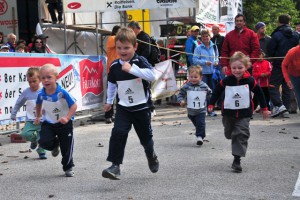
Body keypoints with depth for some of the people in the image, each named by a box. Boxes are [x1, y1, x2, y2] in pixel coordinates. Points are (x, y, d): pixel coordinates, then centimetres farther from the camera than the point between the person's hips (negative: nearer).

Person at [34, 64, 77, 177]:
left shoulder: (62, 93, -25)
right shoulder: (41, 94, -11)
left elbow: (74, 105, -21)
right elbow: (38, 104, 13)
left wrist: (67, 118, -33)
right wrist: (38, 117, 20)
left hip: (64, 124, -3)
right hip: (48, 123, 3)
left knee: (66, 148, 4)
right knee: (44, 142, -16)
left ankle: (68, 168, 26)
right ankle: (55, 145, 21)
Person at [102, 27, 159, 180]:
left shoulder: (140, 61, -14)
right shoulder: (114, 66, -2)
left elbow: (152, 76, -32)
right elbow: (112, 83, 18)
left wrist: (131, 69, -37)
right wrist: (109, 101, 23)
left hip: (142, 107, -2)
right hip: (123, 107, 2)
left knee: (145, 136, 14)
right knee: (118, 133, -19)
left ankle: (151, 156, 46)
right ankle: (115, 166, -15)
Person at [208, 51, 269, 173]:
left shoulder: (249, 81, -10)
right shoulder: (226, 81, -9)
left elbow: (259, 93, 1)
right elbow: (217, 92, 4)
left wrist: (264, 108, 6)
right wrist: (211, 104, 2)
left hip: (244, 114, -2)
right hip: (228, 113, 2)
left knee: (241, 135, -11)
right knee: (229, 134, 19)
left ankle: (237, 160, -9)